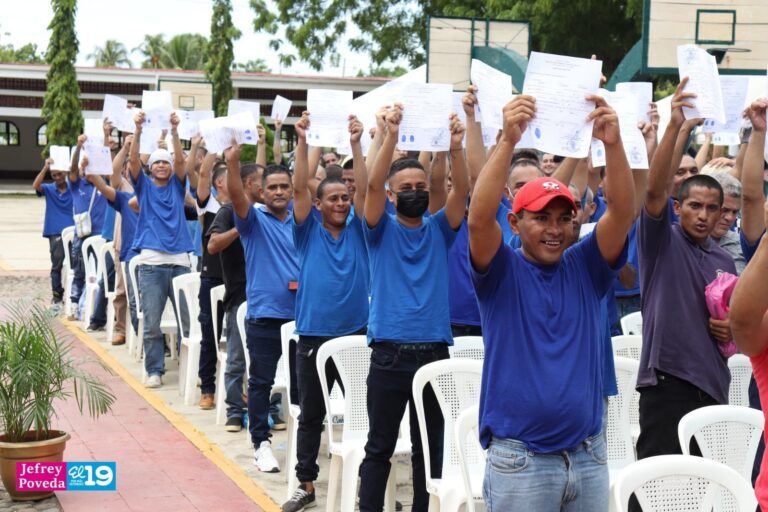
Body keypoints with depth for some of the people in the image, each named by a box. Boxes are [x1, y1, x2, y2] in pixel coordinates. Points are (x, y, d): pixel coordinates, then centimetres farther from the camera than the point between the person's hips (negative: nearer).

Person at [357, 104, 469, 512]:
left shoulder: (438, 229, 8)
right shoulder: (381, 229, 3)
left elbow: (462, 190, -8)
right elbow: (372, 185, -14)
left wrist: (455, 148, -24)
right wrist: (391, 136, -26)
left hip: (434, 351, 2)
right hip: (389, 352, -2)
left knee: (430, 446, 10)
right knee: (380, 446, 5)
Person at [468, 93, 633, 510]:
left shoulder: (586, 268, 7)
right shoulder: (501, 271, 0)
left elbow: (622, 211, -7)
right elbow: (479, 217, -19)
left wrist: (613, 143, -22)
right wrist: (508, 141, -28)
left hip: (590, 455, 4)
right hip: (519, 458, -3)